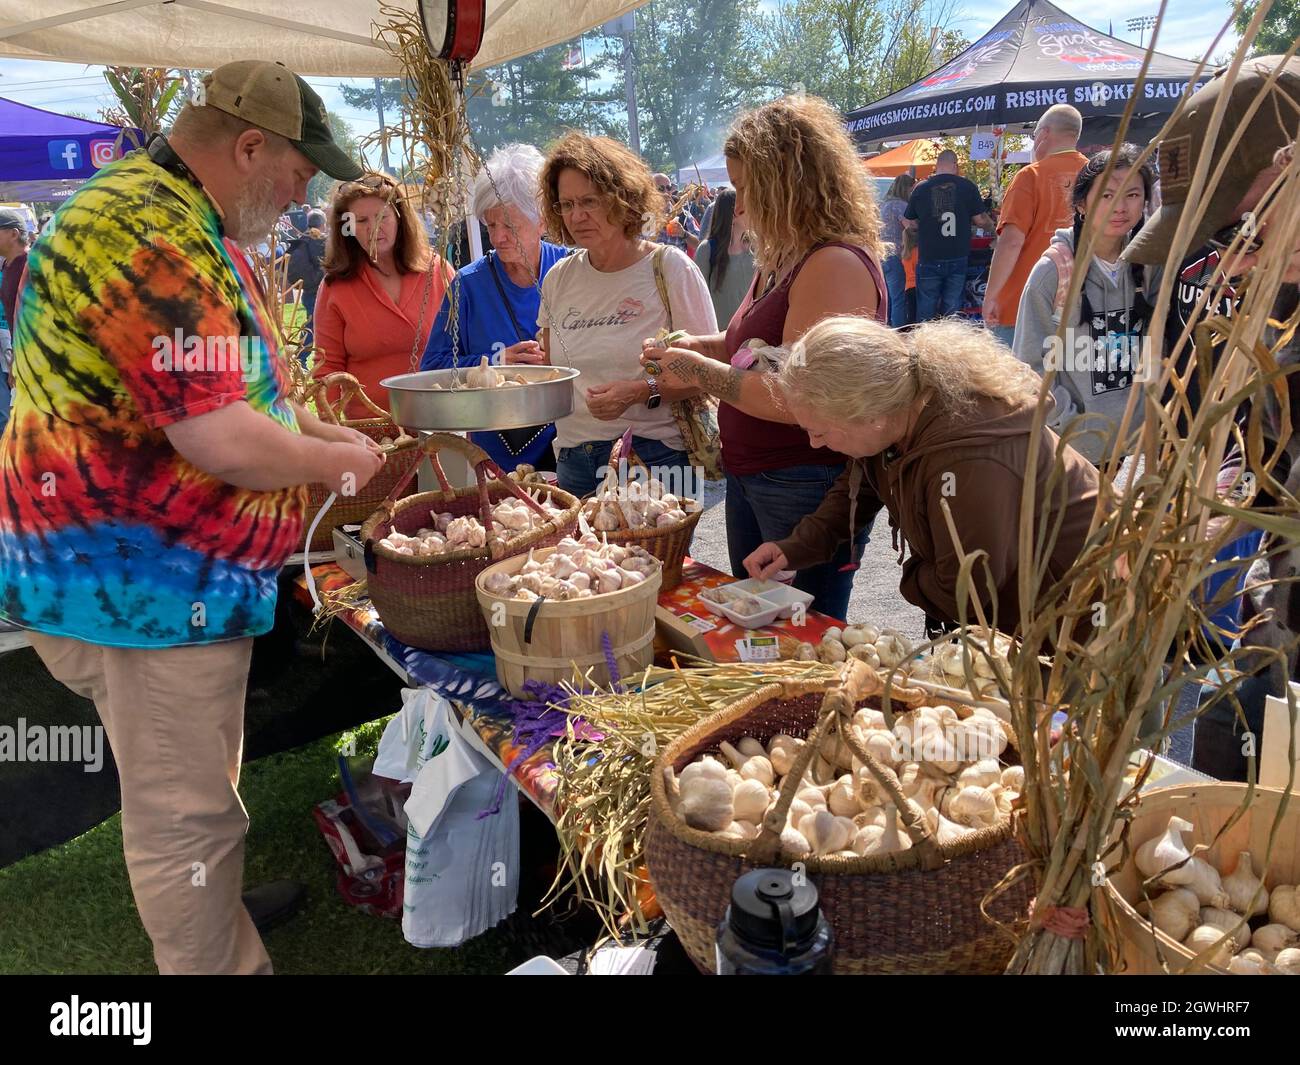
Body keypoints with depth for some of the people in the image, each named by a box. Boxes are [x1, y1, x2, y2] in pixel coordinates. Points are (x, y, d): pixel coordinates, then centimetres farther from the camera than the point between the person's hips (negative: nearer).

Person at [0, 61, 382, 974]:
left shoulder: (188, 224, 14)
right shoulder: (156, 237, -23)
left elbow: (225, 388, 23)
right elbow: (222, 439, -28)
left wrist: (319, 431, 10)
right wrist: (333, 461, -11)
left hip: (167, 566, 11)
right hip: (141, 578, -11)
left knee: (198, 788, 26)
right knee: (184, 813, 4)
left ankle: (218, 916, 46)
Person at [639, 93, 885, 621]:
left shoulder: (837, 264, -20)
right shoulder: (785, 261, 10)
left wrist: (699, 371, -17)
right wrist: (701, 346, 5)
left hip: (807, 491, -10)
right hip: (750, 480, 10)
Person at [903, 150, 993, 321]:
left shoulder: (921, 188, -2)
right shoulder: (967, 186, -3)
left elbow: (907, 222, 6)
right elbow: (980, 219, 0)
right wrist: (991, 222, 22)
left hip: (929, 260, 0)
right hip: (957, 259, 0)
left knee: (926, 310, 7)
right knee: (952, 309, 7)